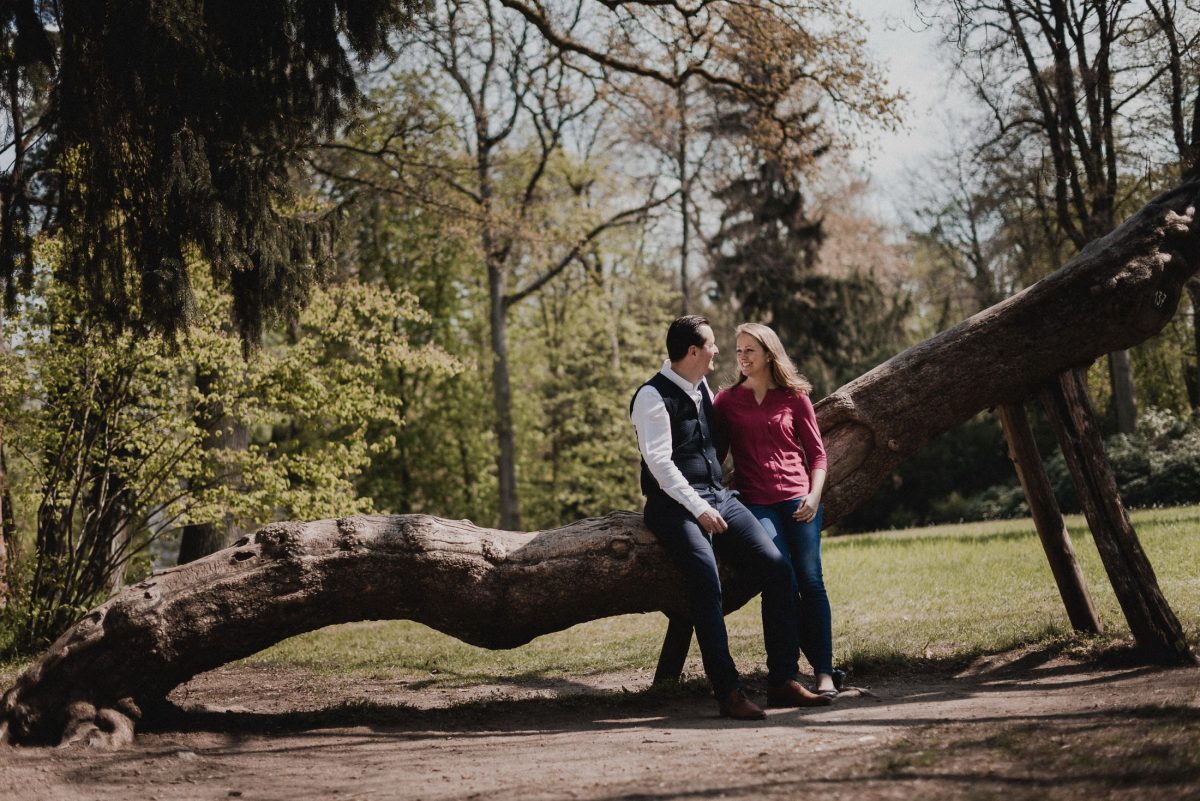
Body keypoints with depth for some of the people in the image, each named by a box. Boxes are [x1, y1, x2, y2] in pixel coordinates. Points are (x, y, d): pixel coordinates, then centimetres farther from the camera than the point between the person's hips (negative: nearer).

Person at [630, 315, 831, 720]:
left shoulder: (703, 389, 17)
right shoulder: (653, 397, -8)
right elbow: (660, 462, -17)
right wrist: (699, 509, -23)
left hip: (720, 497, 8)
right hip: (676, 505, -8)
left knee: (778, 569, -7)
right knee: (706, 580, -29)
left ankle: (783, 681, -3)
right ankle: (728, 693, -25)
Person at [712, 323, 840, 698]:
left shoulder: (794, 397, 8)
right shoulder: (726, 400, 9)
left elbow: (817, 453, 10)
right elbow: (716, 453, 10)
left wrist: (814, 495, -4)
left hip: (798, 499, 0)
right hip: (756, 504, 0)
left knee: (811, 582, -8)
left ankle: (824, 674, -3)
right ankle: (821, 665, -3)